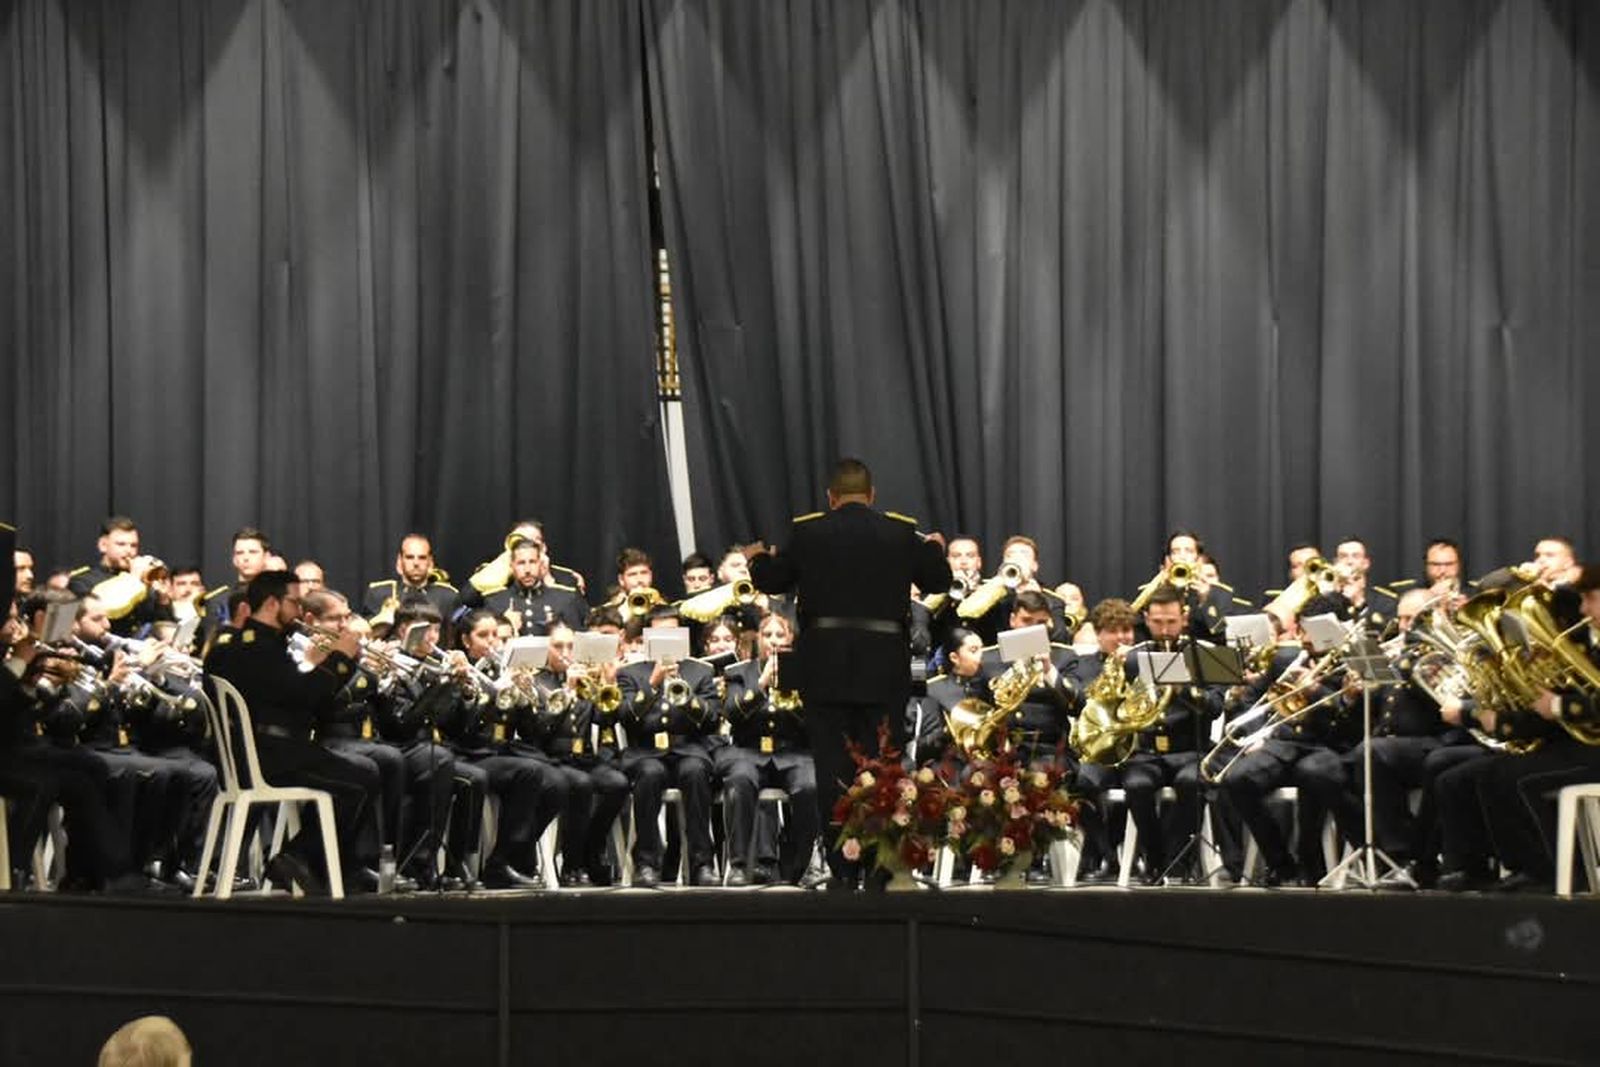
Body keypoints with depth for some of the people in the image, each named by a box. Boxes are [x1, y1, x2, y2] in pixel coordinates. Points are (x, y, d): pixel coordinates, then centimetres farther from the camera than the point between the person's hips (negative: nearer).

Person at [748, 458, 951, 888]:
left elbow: (770, 581, 8)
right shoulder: (902, 533, 0)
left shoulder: (807, 532, -1)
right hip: (884, 668, 0)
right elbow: (938, 580, 11)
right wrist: (935, 547, 33)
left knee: (834, 771, 4)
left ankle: (843, 868, 2)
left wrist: (758, 558, 30)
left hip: (824, 668, 0)